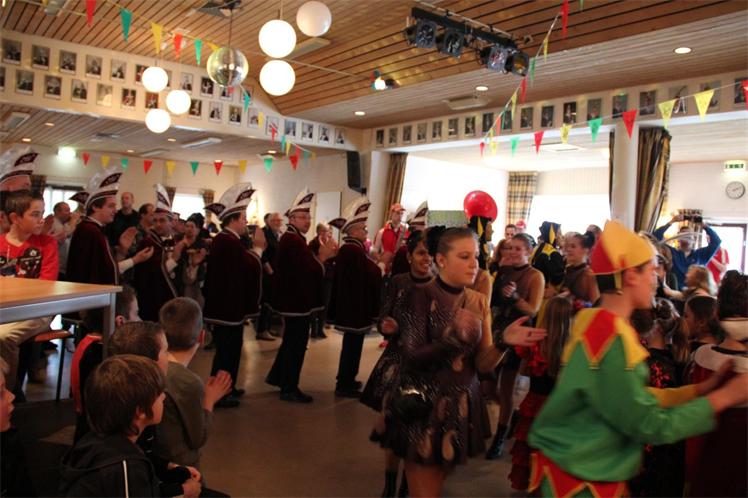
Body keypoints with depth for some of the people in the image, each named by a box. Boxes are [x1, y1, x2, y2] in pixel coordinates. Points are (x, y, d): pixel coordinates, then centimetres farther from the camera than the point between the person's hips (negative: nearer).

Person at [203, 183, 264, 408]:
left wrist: (254, 248, 7)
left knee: (229, 348, 19)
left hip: (226, 305, 11)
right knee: (227, 350, -1)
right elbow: (251, 268, -22)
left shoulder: (223, 239, 13)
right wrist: (258, 248, -9)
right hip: (230, 307, -11)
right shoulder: (230, 242, -22)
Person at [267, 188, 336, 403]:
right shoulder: (294, 241, -21)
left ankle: (277, 377, 35)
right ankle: (289, 389, 10)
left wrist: (320, 256, 2)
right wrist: (323, 257, -16)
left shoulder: (290, 238, 13)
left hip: (293, 300, 11)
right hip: (297, 301, -11)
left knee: (291, 341, 23)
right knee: (296, 345, -1)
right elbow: (309, 272, -27)